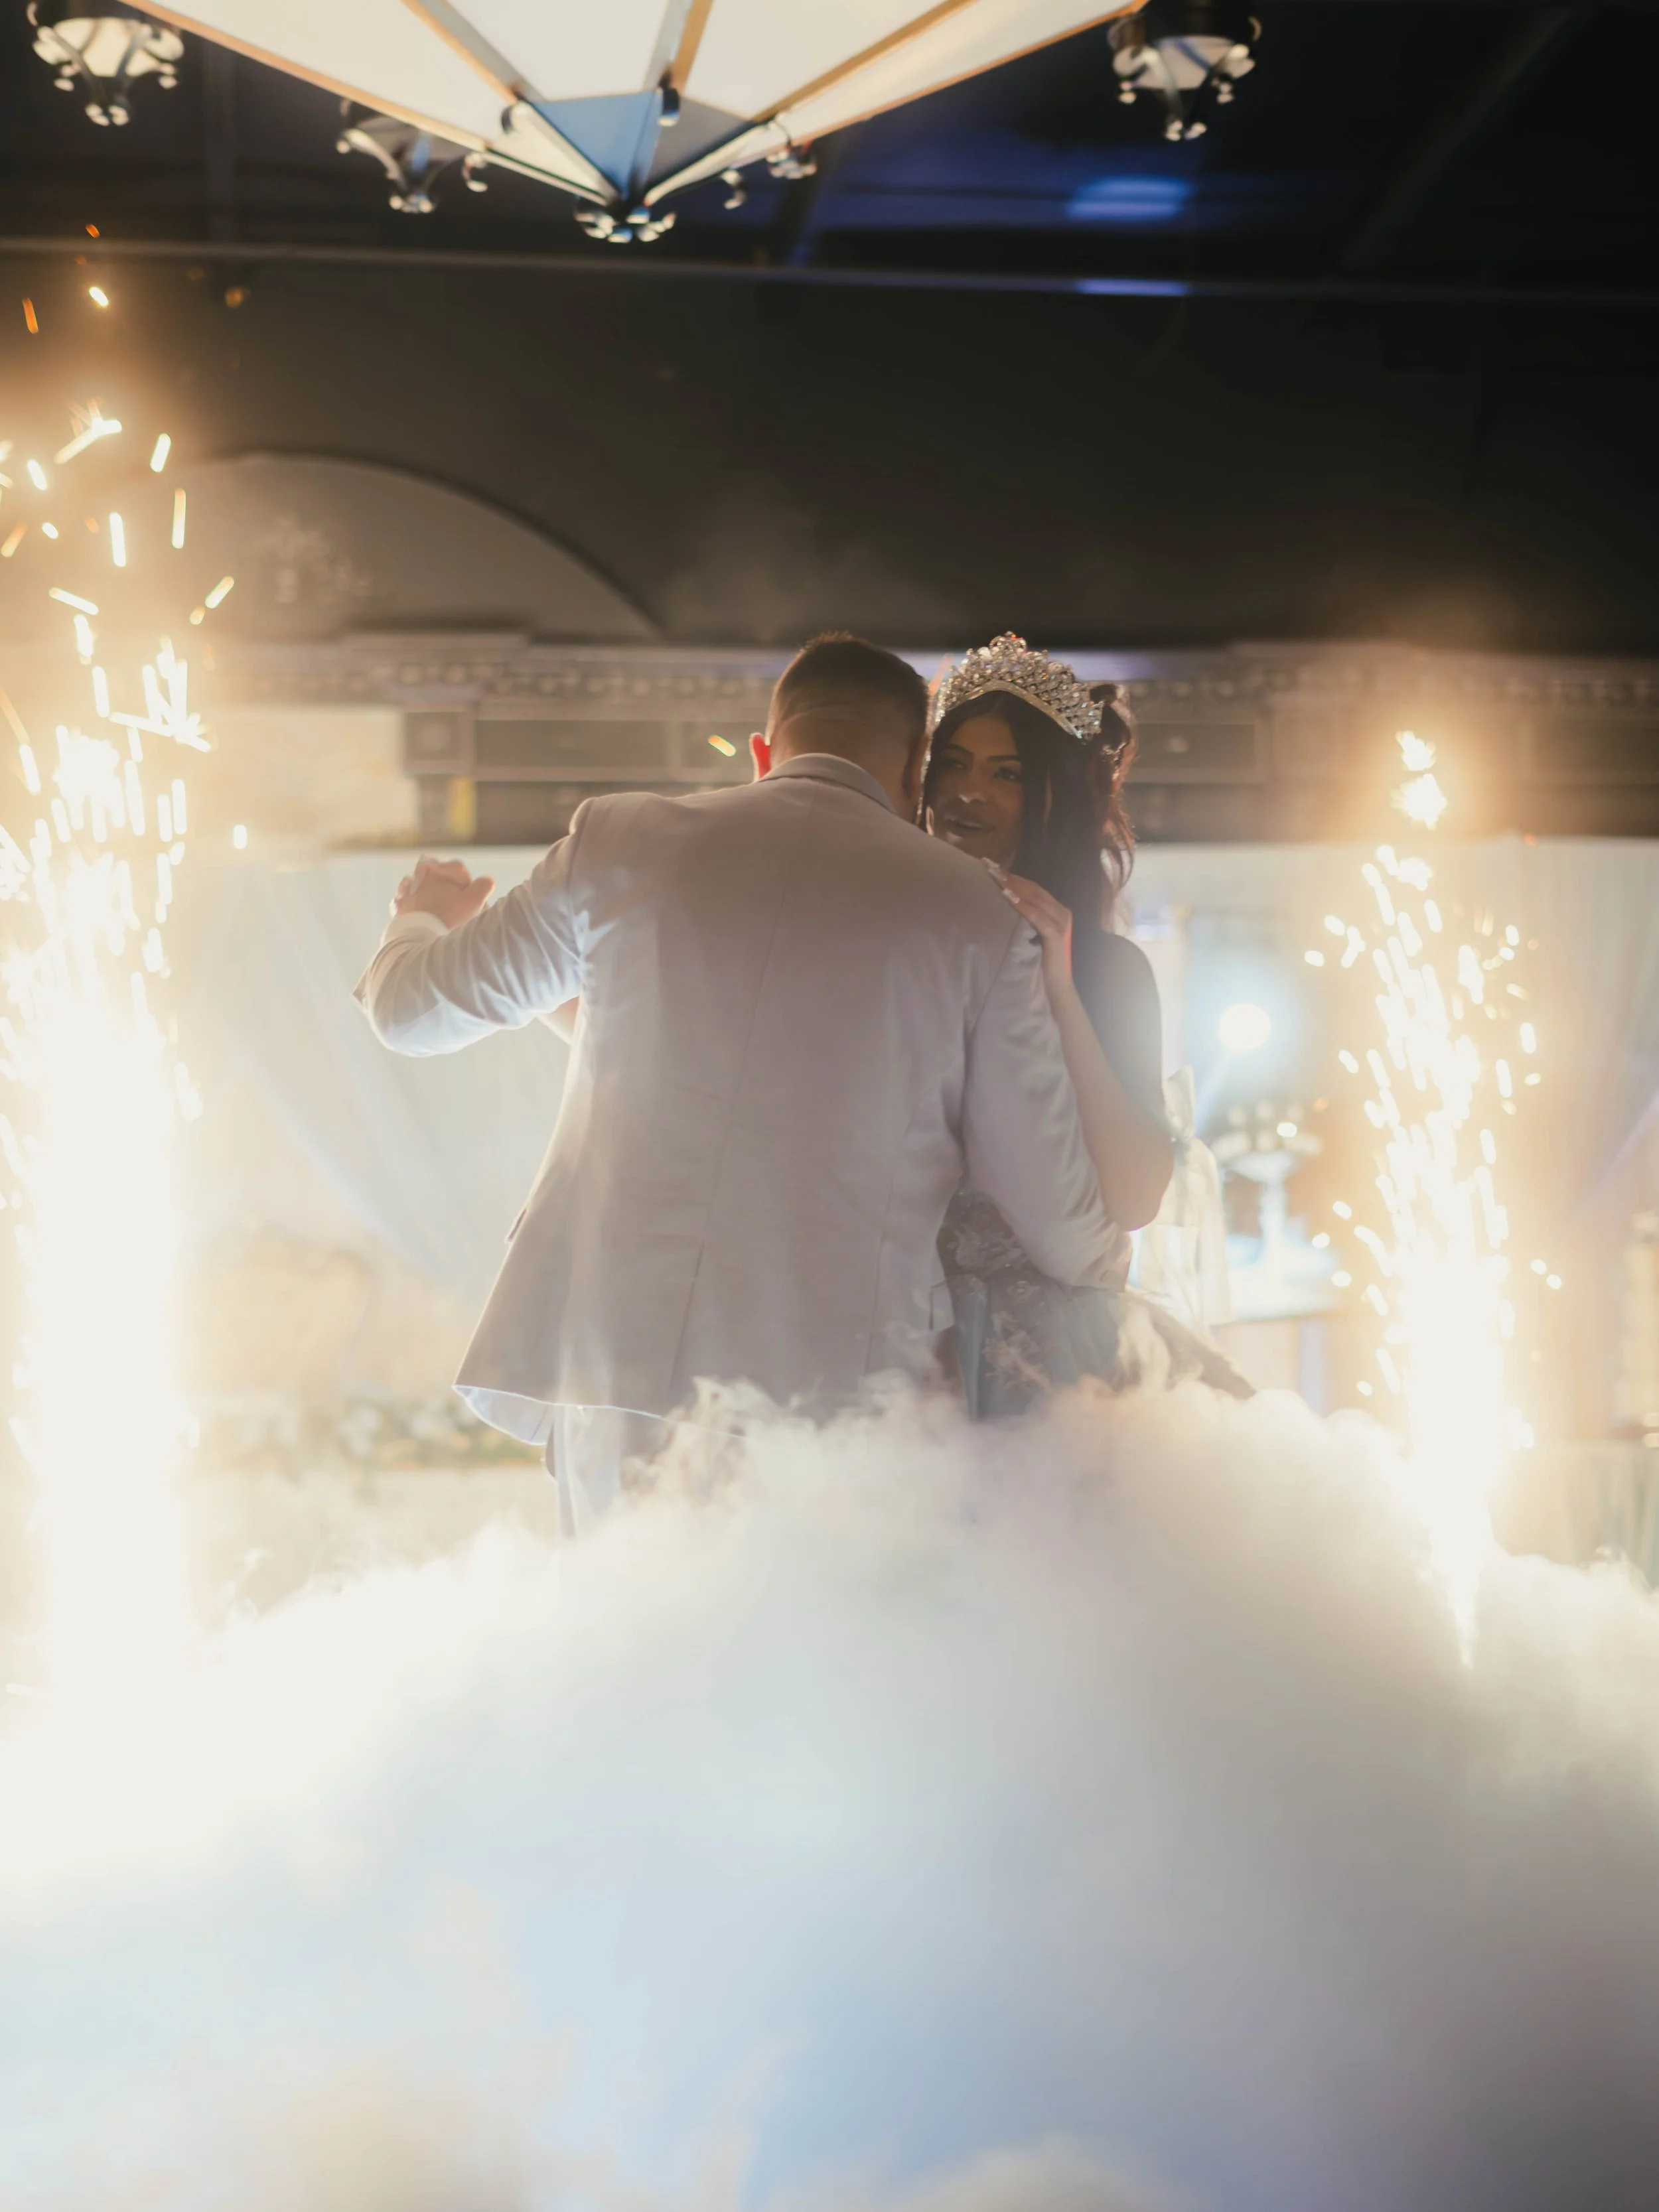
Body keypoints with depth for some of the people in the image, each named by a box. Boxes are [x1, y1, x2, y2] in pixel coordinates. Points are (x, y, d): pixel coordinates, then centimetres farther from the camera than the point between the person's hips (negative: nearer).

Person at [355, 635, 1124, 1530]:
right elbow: (1063, 1231, 4)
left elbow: (410, 1007, 20)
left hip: (614, 1358, 2)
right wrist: (1111, 1265, 29)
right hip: (843, 1384, -2)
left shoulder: (621, 840, 6)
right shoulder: (976, 913, 3)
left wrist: (422, 921, 44)